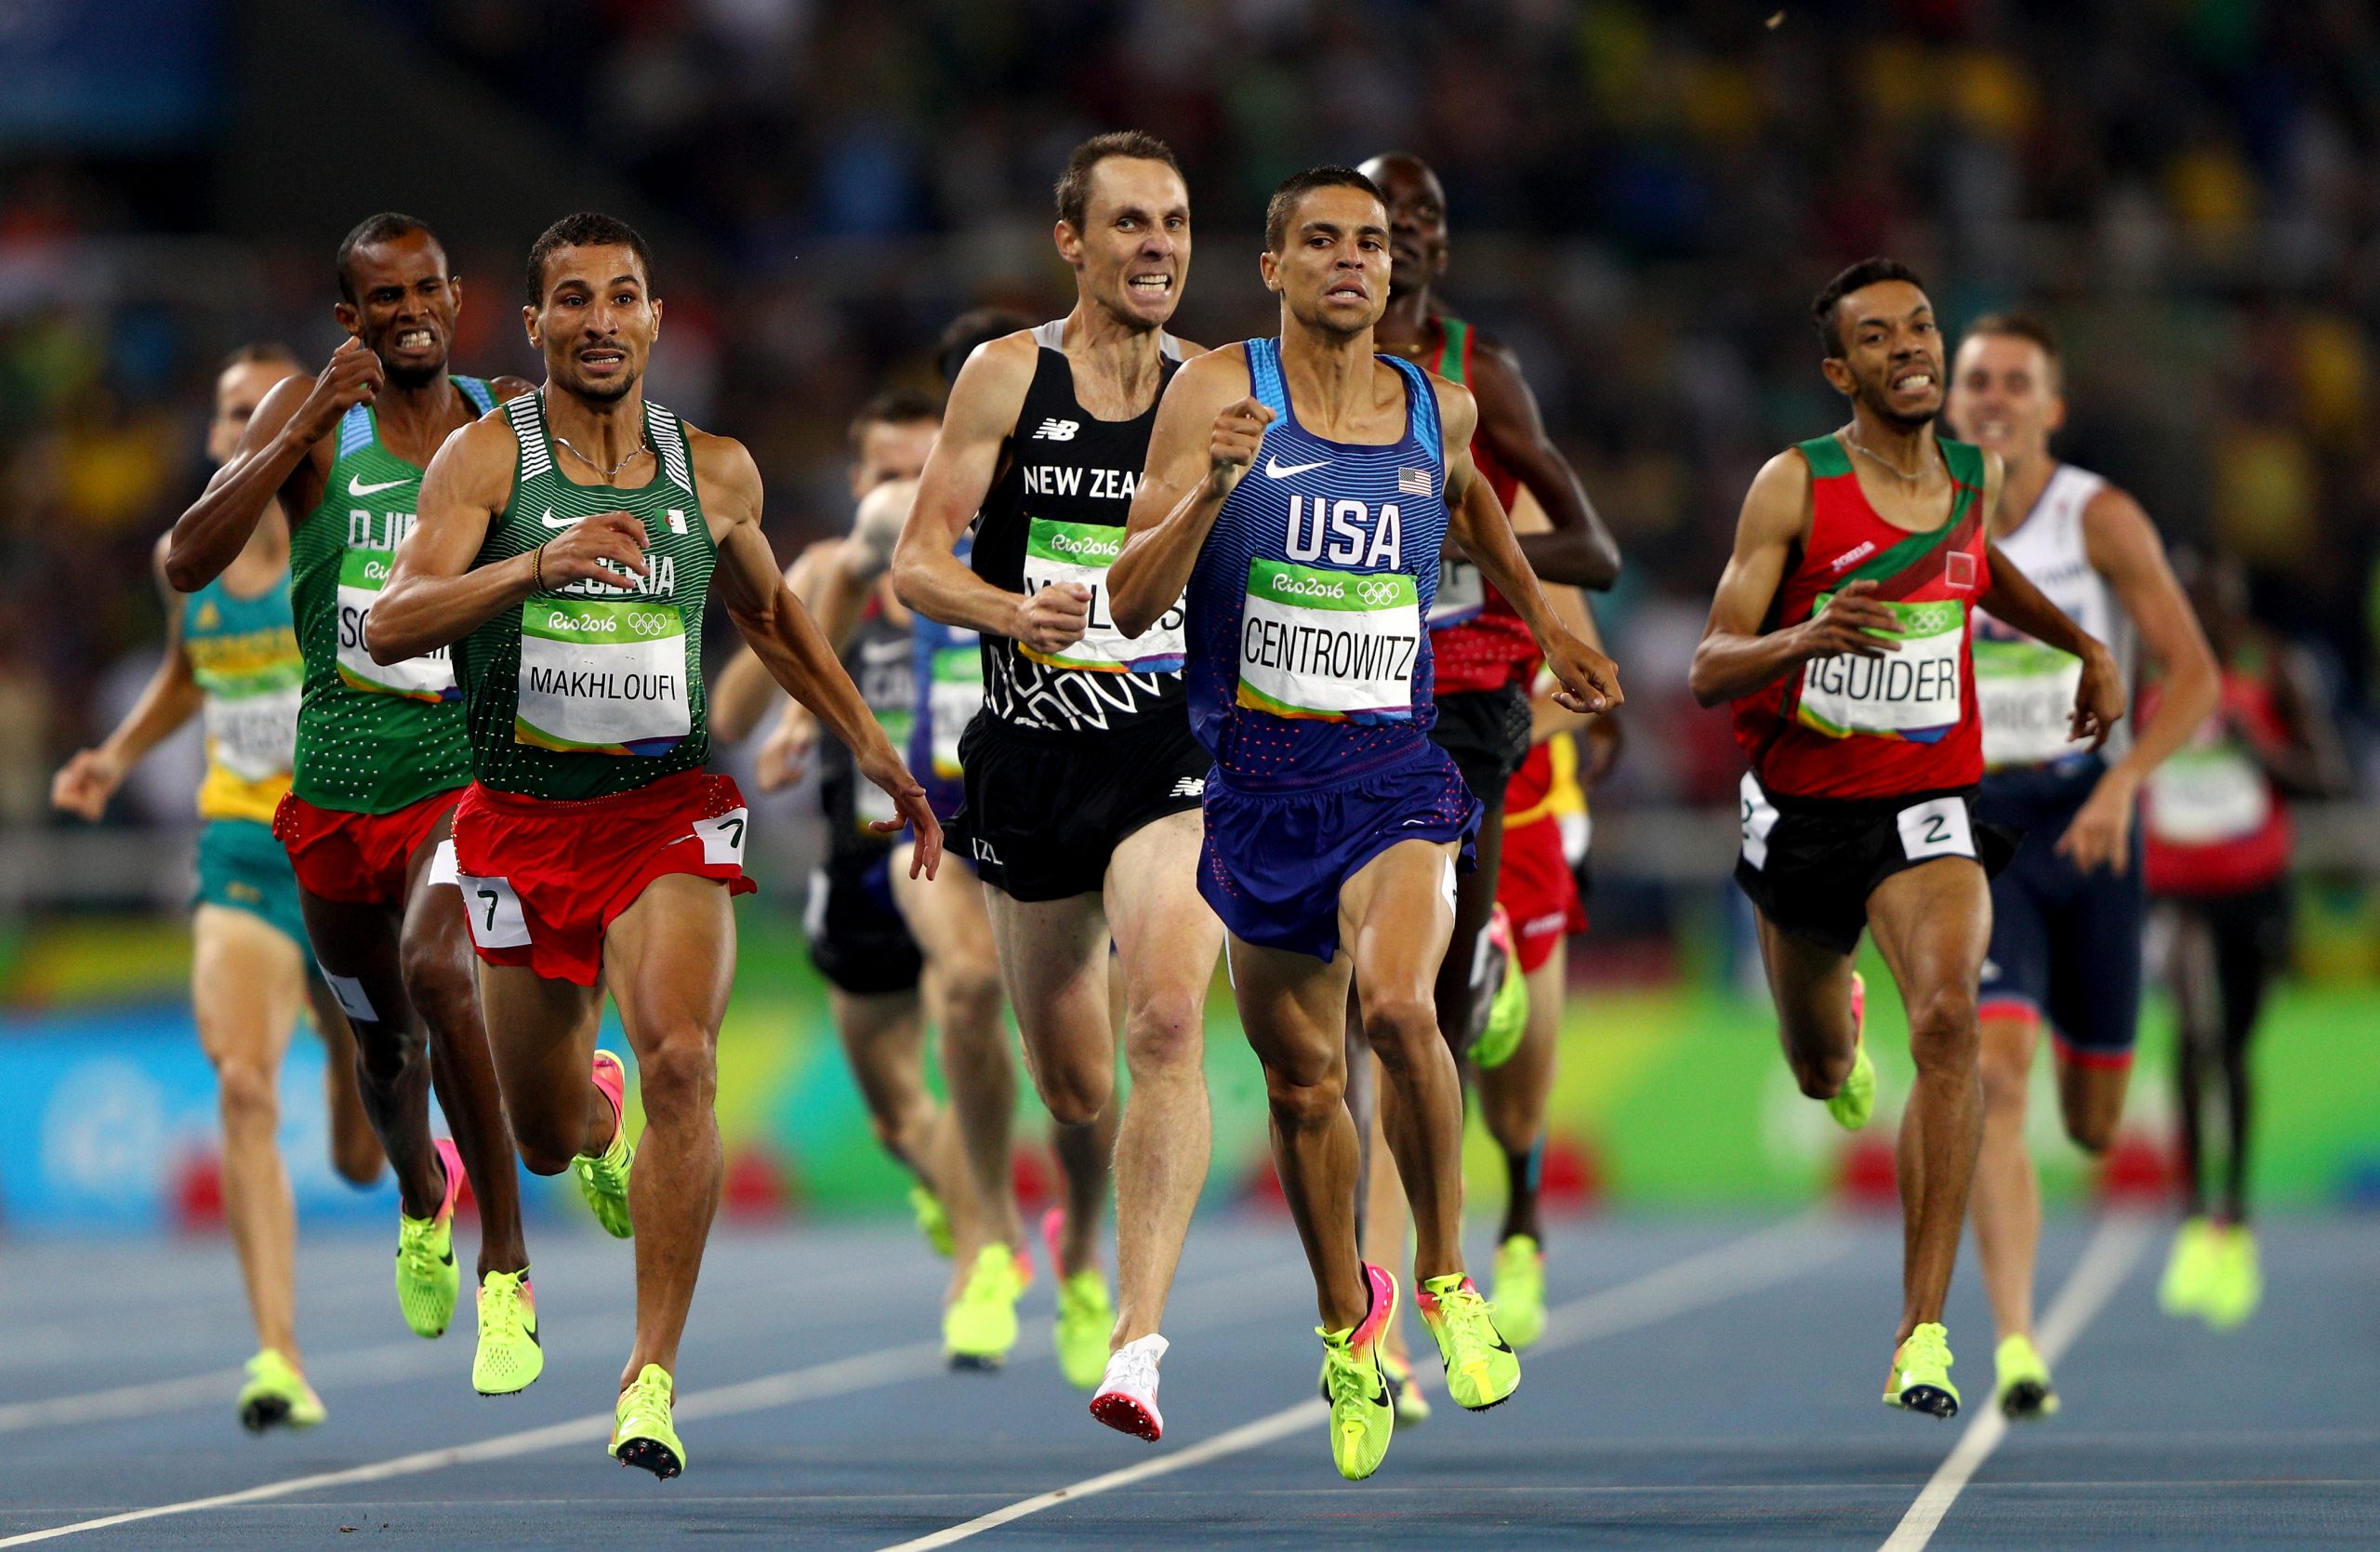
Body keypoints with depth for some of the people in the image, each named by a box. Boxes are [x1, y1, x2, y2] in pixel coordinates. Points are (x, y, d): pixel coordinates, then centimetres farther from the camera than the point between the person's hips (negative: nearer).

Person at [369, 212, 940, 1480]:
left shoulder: (715, 473, 5)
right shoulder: (488, 458, -6)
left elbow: (769, 614, 24)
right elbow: (391, 627, -19)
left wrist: (870, 745, 21)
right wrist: (538, 563, -34)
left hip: (667, 807, 0)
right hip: (523, 816, 0)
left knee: (681, 1061, -25)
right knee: (546, 1137, 12)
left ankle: (653, 1376, -21)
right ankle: (599, 1114, 52)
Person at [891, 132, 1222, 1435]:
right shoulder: (1006, 377, -1)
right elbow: (918, 564, -4)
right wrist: (1011, 609, -23)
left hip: (1174, 751, 0)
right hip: (1029, 749, 0)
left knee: (1166, 1027, -22)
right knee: (1067, 1081, 9)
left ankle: (1138, 1343, -25)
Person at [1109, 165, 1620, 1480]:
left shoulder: (1438, 409, 4)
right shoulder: (1217, 395, -6)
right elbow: (1131, 605, -10)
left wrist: (1545, 628, 37)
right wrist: (1210, 487, -25)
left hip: (1393, 773, 0)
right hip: (1255, 776, 0)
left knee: (1396, 1002, -27)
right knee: (1302, 1080, 11)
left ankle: (1444, 1277, -7)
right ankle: (1346, 1328, 32)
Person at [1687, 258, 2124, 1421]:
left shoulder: (1975, 477, 0)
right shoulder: (1795, 487, -14)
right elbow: (1708, 672, -18)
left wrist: (2086, 646, 20)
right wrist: (1806, 637, -37)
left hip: (1928, 804, 1)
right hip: (1801, 808, -1)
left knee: (1947, 1019, -27)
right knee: (1818, 1073, 19)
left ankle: (1923, 1337, -27)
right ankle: (1845, 1030, 63)